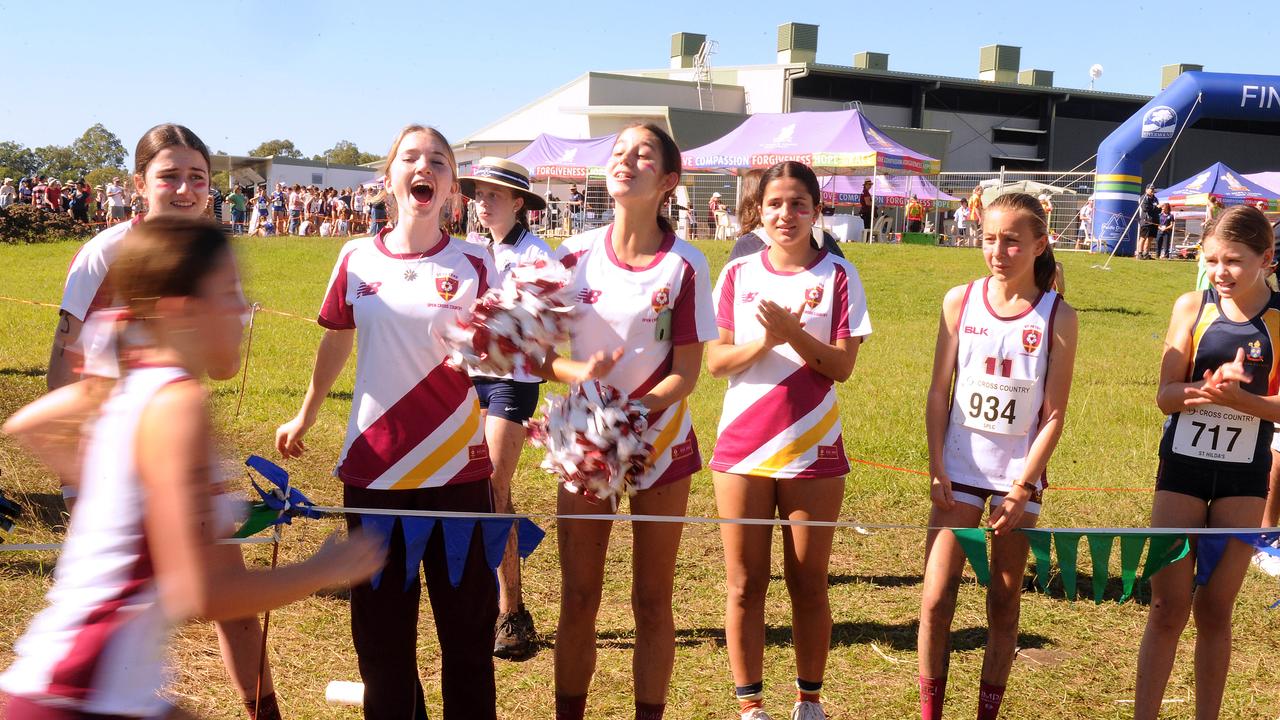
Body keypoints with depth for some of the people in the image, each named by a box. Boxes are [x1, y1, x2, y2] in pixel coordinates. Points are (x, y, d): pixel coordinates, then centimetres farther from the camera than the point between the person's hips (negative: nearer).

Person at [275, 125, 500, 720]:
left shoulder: (473, 264, -2)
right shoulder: (357, 259, 2)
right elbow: (336, 342, 16)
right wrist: (306, 416, 26)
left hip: (457, 470, -1)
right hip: (374, 467, 2)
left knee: (467, 620, 4)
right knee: (380, 623, 11)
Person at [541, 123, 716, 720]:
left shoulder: (685, 264, -10)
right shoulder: (576, 256, -4)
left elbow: (686, 373, -9)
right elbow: (537, 352, 0)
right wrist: (581, 373, -20)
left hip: (659, 441, -2)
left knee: (652, 601, 7)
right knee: (578, 598, 7)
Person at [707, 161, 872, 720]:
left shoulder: (837, 275, -2)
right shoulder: (738, 274, 4)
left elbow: (843, 365, -8)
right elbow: (716, 360, -1)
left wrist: (793, 333, -23)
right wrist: (764, 340, -18)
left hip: (812, 450, -1)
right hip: (741, 448, 2)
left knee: (808, 584, 8)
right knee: (744, 583, 6)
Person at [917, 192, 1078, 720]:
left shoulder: (1058, 317, -6)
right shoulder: (960, 301, -2)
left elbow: (1053, 415, -6)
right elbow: (939, 392, 2)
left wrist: (1022, 488, -10)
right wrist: (937, 470, -5)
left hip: (1018, 476, -1)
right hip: (959, 470, 1)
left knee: (1004, 605, 8)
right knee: (936, 599, -2)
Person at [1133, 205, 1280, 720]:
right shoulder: (1193, 307, -5)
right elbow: (1166, 396, -6)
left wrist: (1237, 396, -25)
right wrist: (1209, 386, -26)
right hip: (1183, 469, 0)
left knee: (1216, 610, 9)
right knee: (1168, 608, 1)